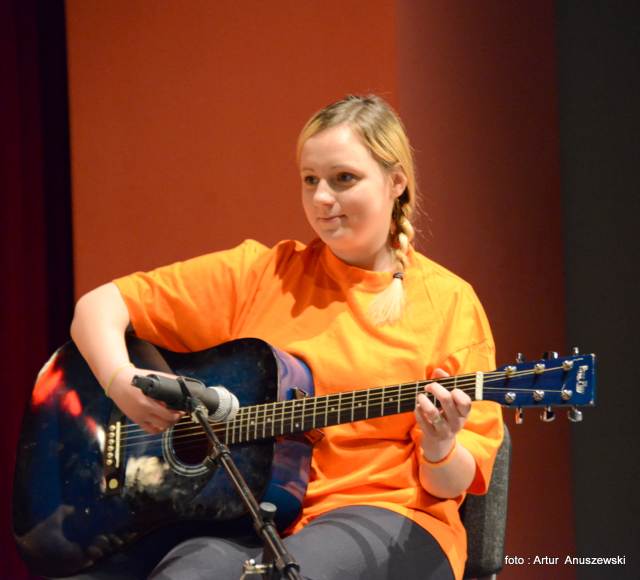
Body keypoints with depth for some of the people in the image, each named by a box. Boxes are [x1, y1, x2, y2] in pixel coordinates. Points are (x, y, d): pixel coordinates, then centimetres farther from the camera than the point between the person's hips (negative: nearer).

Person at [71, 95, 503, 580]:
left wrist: (439, 450, -18)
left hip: (382, 517, -1)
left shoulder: (448, 303, 7)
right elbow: (101, 305, 11)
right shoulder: (262, 275, 12)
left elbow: (451, 485, 5)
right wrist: (121, 382, -9)